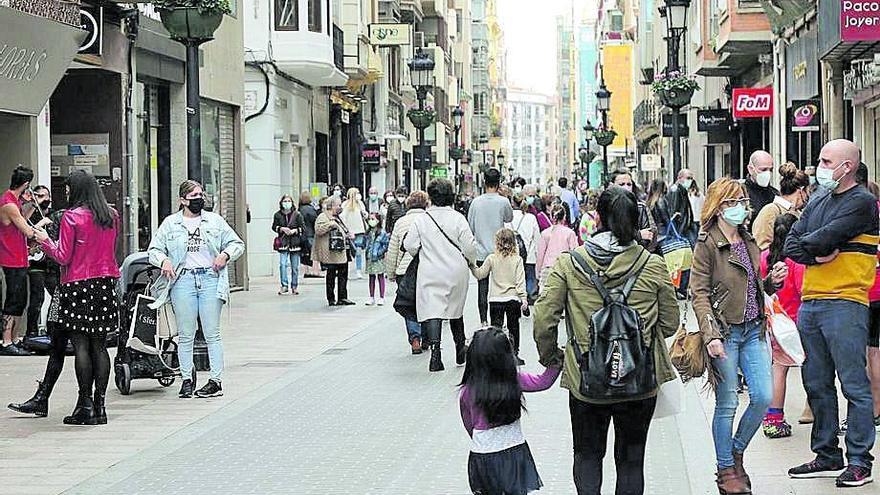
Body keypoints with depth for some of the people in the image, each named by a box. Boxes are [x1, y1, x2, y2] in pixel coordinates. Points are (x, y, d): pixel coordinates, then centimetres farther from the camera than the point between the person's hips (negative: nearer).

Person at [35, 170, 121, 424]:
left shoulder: (72, 217, -10)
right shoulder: (112, 216, 8)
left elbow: (63, 257, -10)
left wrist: (45, 241, 5)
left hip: (78, 284, -5)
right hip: (106, 284, 5)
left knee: (81, 346, -2)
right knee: (99, 346, 7)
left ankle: (85, 404, -3)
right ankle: (99, 404, 7)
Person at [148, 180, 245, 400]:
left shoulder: (215, 221, 11)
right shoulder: (170, 223, 8)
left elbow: (237, 243, 14)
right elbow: (154, 249, 9)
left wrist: (225, 254, -5)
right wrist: (164, 260, -12)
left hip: (210, 278, 0)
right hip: (183, 280, 0)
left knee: (212, 333, -1)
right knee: (185, 335, 3)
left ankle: (216, 381, 2)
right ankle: (187, 378, 14)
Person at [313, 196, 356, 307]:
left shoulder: (336, 217, 21)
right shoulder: (323, 217, -9)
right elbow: (318, 230, -23)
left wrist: (349, 235, 16)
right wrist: (330, 224, -27)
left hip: (342, 253, 9)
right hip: (331, 253, -9)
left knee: (343, 275, 9)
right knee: (331, 275, -1)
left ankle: (342, 298, 15)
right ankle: (331, 299, 5)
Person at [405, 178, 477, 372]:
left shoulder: (420, 220, -5)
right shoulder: (457, 218, -6)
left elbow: (410, 246, -4)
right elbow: (469, 246, -7)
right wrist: (471, 262, 13)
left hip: (430, 274, -2)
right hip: (456, 273, 2)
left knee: (432, 310, -6)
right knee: (456, 310, 19)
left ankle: (435, 349, -26)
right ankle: (460, 352, 31)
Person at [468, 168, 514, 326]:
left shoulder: (476, 202, -1)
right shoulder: (503, 201, -9)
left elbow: (470, 227, 3)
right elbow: (509, 218, 11)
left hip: (481, 252, 2)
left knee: (482, 286, 6)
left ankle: (483, 320, 7)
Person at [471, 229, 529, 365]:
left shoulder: (492, 258, -3)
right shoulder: (517, 259, -2)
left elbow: (480, 274, 4)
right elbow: (520, 281, -6)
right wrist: (524, 298, -5)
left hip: (496, 300, -1)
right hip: (513, 299, 1)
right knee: (513, 328, 11)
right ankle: (514, 354, 11)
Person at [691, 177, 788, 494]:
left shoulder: (749, 241, 13)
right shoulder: (707, 245, -8)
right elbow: (699, 294, -13)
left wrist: (773, 280, 0)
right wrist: (711, 335, -23)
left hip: (753, 330, 6)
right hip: (726, 333, -6)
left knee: (764, 397, 0)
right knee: (727, 404, 0)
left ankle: (736, 452, 22)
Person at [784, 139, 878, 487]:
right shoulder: (817, 202, 17)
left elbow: (826, 237, -16)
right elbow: (791, 246, 10)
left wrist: (808, 242, 3)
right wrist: (819, 255, -8)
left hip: (844, 304, -8)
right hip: (809, 302, 8)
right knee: (816, 384, 11)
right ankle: (827, 456, 20)